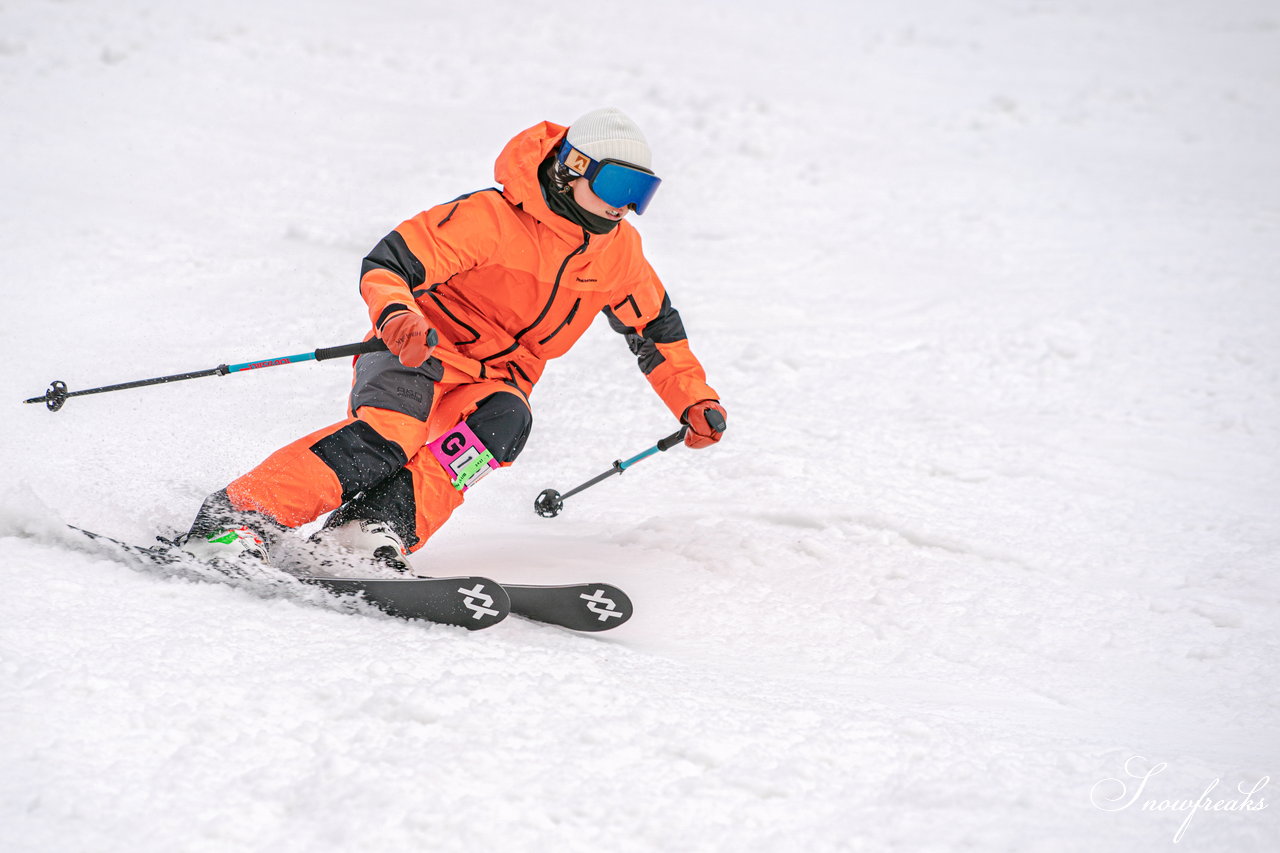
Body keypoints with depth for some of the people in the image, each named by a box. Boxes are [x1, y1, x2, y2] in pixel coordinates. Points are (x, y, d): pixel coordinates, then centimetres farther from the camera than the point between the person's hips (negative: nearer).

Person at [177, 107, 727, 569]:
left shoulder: (619, 252, 3)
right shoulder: (491, 217, -18)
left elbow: (655, 327, 21)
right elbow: (386, 265, -21)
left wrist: (696, 401, 14)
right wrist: (398, 318, -42)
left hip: (494, 382, 5)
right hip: (415, 356, -5)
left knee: (507, 419, -31)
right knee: (393, 429, -35)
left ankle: (375, 529, -40)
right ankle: (241, 516, -36)